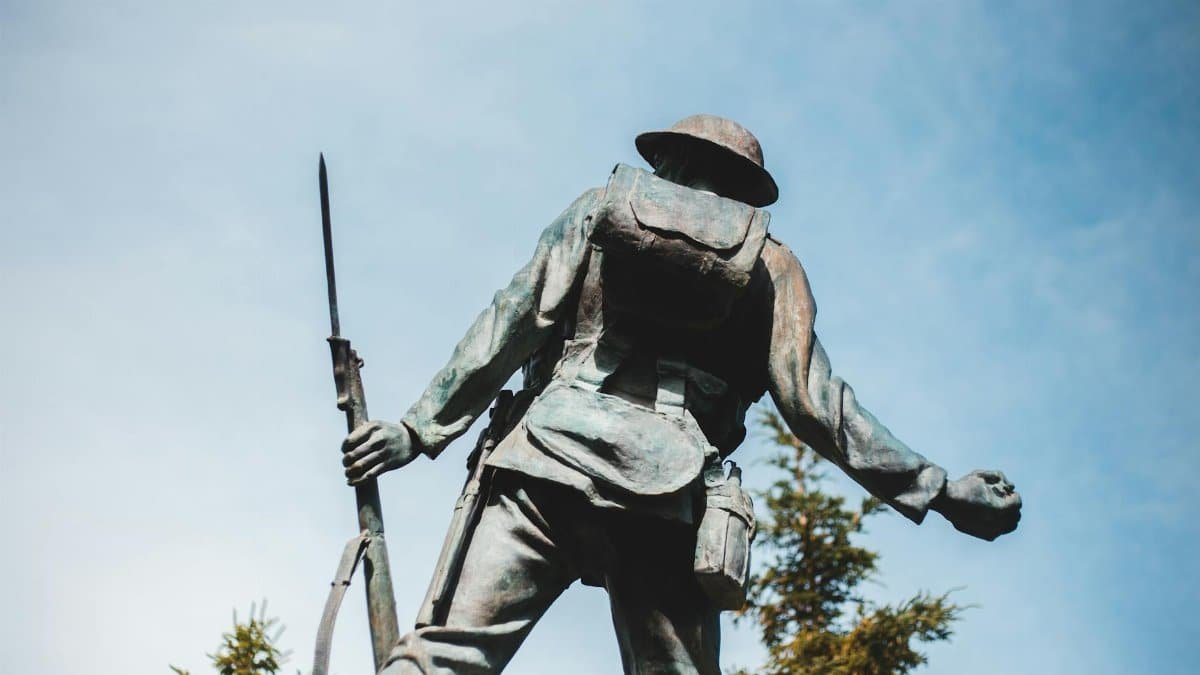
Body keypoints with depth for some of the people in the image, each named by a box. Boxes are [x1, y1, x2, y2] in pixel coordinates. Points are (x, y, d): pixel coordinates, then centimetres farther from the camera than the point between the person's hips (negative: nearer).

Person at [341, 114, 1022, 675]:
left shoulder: (600, 206, 20)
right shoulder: (769, 261, 19)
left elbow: (512, 327, 10)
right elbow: (813, 399, 9)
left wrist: (421, 426, 11)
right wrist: (938, 488, 13)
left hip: (551, 458, 0)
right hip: (670, 498, 1)